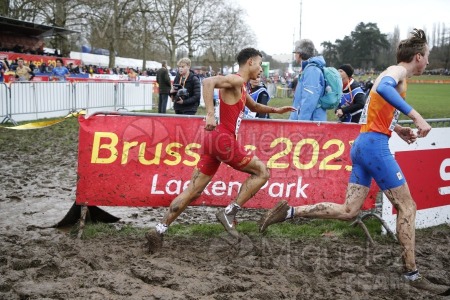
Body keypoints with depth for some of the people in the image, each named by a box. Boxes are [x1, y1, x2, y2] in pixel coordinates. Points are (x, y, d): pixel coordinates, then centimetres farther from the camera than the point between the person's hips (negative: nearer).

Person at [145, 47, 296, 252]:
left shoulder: (241, 88, 23)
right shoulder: (236, 80, -8)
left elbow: (254, 107, 41)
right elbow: (208, 81, -26)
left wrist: (275, 110, 30)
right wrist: (210, 114, -34)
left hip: (215, 139, 9)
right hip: (223, 139, -9)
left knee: (193, 191, 8)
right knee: (262, 171, 2)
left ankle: (159, 230, 7)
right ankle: (229, 212, -3)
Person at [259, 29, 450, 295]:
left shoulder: (393, 74, 23)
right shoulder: (397, 72, -7)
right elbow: (383, 88, -32)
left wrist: (397, 129, 22)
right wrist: (416, 116, -36)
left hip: (365, 144, 9)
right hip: (375, 145, -9)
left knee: (348, 211, 6)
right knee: (407, 207, -1)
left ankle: (289, 211, 2)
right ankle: (412, 274, 6)